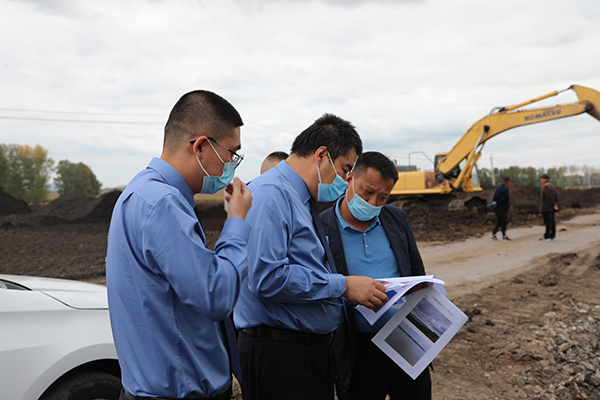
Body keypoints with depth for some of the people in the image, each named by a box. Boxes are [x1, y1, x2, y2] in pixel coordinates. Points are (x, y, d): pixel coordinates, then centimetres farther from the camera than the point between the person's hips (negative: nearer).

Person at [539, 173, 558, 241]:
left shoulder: (546, 186, -16)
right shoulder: (551, 185, 14)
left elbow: (549, 196, -19)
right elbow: (556, 195, 13)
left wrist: (553, 204, -10)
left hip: (546, 207, -9)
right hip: (551, 207, 9)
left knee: (547, 222, -7)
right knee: (552, 221, 9)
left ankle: (547, 237, -5)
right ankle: (553, 236, 12)